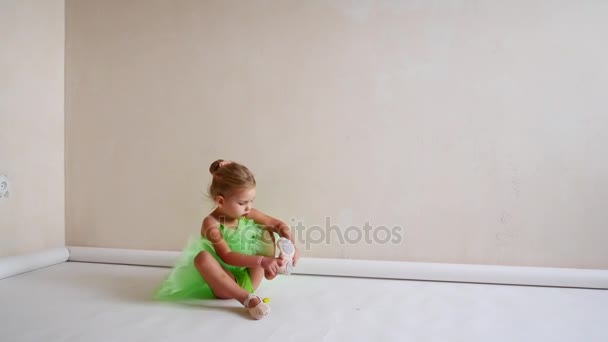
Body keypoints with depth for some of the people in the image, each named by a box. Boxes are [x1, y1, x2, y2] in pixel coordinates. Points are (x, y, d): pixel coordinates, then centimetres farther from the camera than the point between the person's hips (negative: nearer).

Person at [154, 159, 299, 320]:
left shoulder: (248, 214, -5)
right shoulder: (211, 224, -21)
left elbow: (278, 224, 3)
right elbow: (227, 257, -30)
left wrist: (291, 244, -17)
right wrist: (261, 260, -41)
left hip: (249, 279, 4)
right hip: (226, 284, -4)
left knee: (267, 233, -2)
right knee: (202, 258, -36)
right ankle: (247, 298, -34)